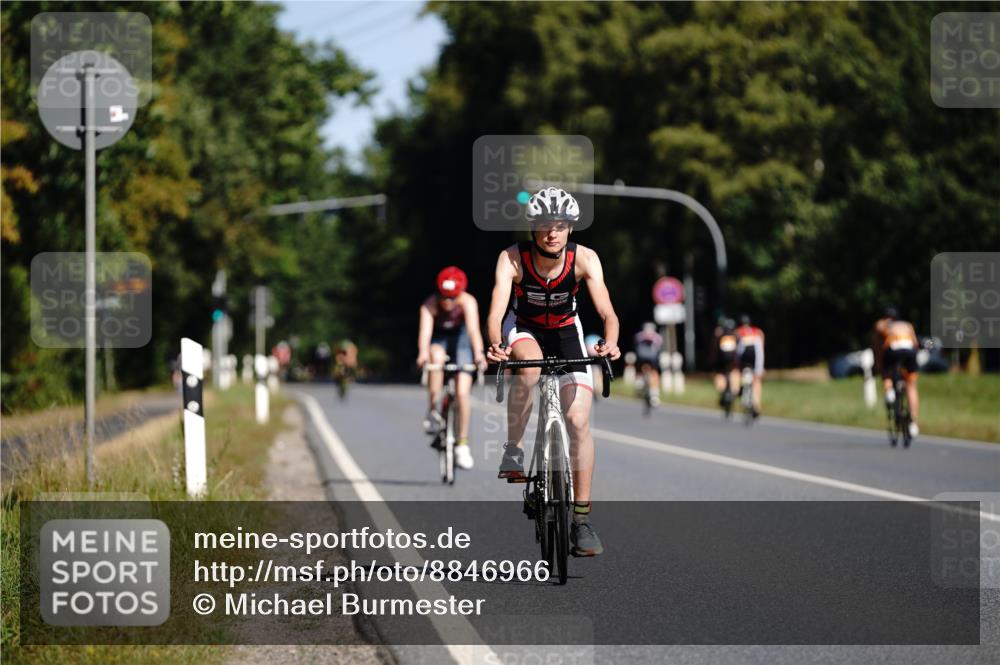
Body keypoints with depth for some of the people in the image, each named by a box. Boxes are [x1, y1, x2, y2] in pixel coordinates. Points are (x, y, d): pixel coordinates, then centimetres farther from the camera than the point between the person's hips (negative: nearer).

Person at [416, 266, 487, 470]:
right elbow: (425, 330, -41)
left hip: (460, 340, 0)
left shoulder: (468, 302, -29)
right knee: (436, 357, -37)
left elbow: (473, 328, -42)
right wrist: (423, 353, -61)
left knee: (462, 393, -11)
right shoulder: (430, 304, -28)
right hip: (439, 340, 0)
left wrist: (479, 353, -59)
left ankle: (462, 443, 4)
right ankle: (433, 411, -28)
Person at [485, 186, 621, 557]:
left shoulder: (584, 259, -25)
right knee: (530, 367, -38)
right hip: (523, 329, -1)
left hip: (565, 331, 1)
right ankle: (513, 451, -19)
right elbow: (496, 310, -38)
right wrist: (495, 345, -59)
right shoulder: (513, 258, -28)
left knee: (579, 420, -11)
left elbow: (607, 312, -33)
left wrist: (610, 342, -55)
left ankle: (581, 519, -3)